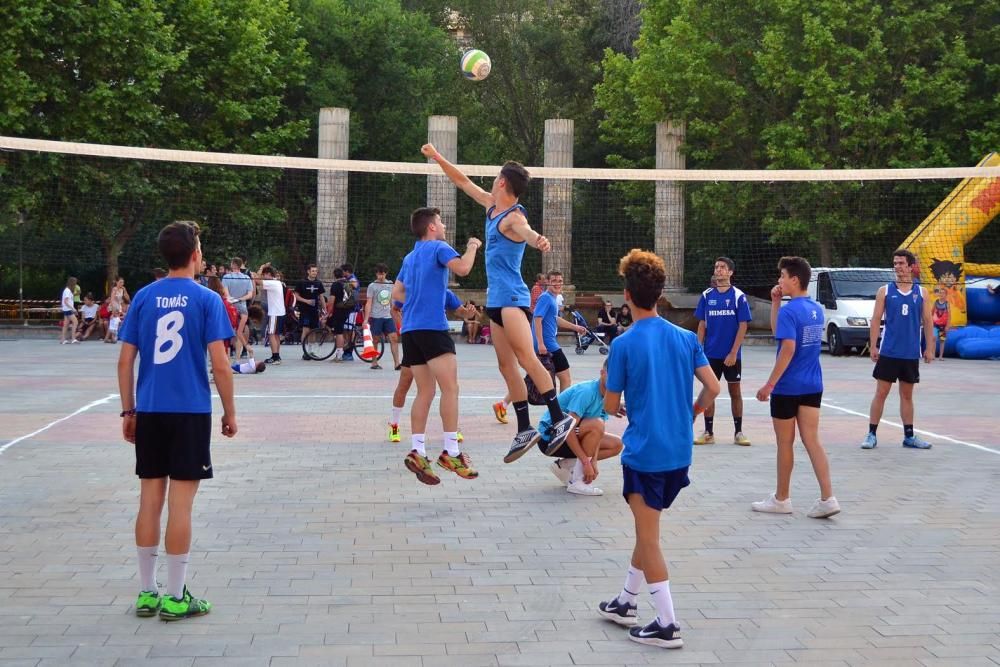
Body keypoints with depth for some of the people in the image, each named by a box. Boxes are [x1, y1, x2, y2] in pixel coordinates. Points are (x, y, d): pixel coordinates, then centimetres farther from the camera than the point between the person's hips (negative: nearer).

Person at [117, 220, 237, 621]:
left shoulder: (143, 297, 5)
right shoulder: (206, 300, -6)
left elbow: (125, 361, 5)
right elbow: (220, 365, -9)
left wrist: (128, 411, 14)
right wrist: (230, 412, 2)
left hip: (149, 412, 4)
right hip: (190, 412, -4)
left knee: (150, 501, 10)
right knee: (180, 505, 0)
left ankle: (147, 594, 16)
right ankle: (175, 599, 5)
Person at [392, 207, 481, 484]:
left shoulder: (409, 257, 21)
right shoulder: (438, 248, -2)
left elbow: (397, 293, 25)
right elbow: (462, 268, -19)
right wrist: (472, 246, -2)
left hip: (410, 329, 8)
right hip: (432, 327, -8)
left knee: (425, 392, 9)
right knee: (450, 387, -9)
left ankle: (417, 452, 1)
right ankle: (451, 452, -14)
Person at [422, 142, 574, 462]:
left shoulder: (513, 216, -14)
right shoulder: (492, 206, 13)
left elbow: (525, 230, -37)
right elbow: (464, 182, 26)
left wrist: (537, 240, -60)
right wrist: (437, 157, 30)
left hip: (512, 298, -9)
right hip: (496, 300, 9)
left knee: (527, 358, -19)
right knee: (506, 366, 6)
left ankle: (559, 418, -20)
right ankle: (525, 430, 7)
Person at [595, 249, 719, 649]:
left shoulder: (624, 345, -12)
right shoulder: (686, 338, 1)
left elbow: (611, 407, -5)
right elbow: (713, 388, -1)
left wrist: (610, 402, 18)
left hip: (644, 453, -6)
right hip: (679, 452, 6)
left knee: (648, 538, 4)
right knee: (647, 529, 21)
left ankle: (667, 625, 5)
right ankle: (626, 603, 34)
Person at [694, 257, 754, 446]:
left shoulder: (738, 296, -5)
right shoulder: (707, 296, 4)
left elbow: (743, 326, -7)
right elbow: (702, 325, 8)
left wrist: (733, 353, -14)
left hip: (731, 355, -3)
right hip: (711, 354, 3)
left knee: (735, 392, 6)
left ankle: (738, 432, 13)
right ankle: (708, 433, 12)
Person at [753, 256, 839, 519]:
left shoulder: (789, 311, -16)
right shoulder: (816, 309, 10)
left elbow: (788, 349, -23)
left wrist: (770, 384, -19)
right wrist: (775, 302, 12)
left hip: (787, 388, -7)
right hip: (812, 386, 7)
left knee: (785, 443, 6)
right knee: (812, 441, 5)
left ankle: (781, 499, 19)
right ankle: (827, 498, -4)